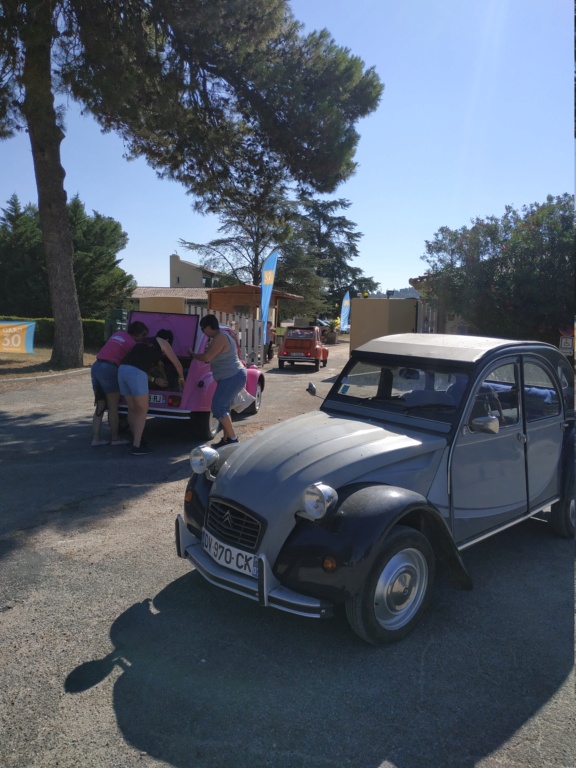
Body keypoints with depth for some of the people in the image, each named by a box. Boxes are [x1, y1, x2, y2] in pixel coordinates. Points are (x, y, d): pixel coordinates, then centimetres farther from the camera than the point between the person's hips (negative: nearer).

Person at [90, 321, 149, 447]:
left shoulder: (118, 334, 17)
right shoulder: (132, 343, -4)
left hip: (95, 366, 8)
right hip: (109, 369, -8)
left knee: (100, 406, 12)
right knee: (113, 407, 4)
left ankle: (95, 438, 12)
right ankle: (115, 438, 11)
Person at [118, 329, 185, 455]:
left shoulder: (144, 342, 34)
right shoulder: (163, 343, 16)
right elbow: (178, 364, 23)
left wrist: (155, 380, 49)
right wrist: (181, 378, 42)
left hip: (122, 369, 7)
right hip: (136, 373, -7)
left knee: (132, 409, 18)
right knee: (143, 410, 3)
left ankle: (136, 439, 30)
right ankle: (136, 446, 0)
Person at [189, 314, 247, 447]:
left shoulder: (219, 338, -18)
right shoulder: (223, 335, 14)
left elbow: (207, 357, -20)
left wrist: (193, 355, -4)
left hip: (232, 378, -11)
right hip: (233, 377, 11)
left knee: (217, 408, -9)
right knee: (223, 408, 13)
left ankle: (232, 438, -5)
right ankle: (226, 439, 18)